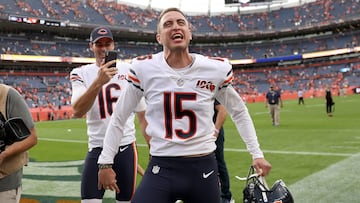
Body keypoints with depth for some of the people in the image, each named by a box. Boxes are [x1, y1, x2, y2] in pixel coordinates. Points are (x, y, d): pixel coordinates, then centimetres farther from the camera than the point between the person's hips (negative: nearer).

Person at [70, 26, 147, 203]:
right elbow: (77, 112, -17)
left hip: (126, 148, 1)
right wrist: (98, 82, -30)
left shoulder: (129, 70, 5)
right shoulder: (81, 74, 1)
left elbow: (142, 113, 10)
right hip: (97, 150, -1)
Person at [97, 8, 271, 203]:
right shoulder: (143, 68, -5)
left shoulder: (216, 68, -2)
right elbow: (119, 117, 6)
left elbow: (239, 112, 13)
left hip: (203, 168, 1)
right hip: (160, 168, -1)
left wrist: (257, 154, 10)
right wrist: (105, 162, 6)